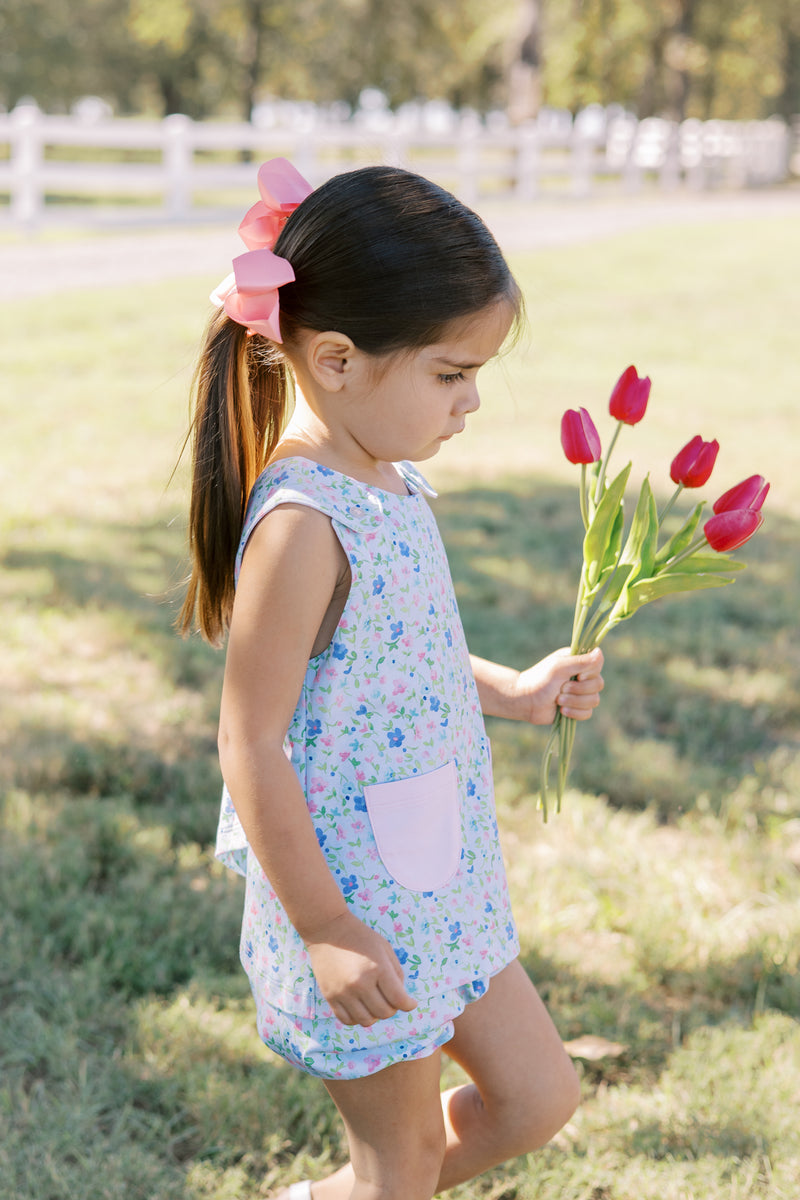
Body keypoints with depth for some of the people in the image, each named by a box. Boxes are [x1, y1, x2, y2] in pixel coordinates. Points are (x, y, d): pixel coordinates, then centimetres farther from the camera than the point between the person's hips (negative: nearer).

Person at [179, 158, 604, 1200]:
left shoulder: (391, 481, 2)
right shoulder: (301, 524, -26)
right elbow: (251, 747, -23)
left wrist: (514, 691, 8)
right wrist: (324, 933, -19)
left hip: (439, 882, 9)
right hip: (355, 909, -9)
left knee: (540, 1095, 20)